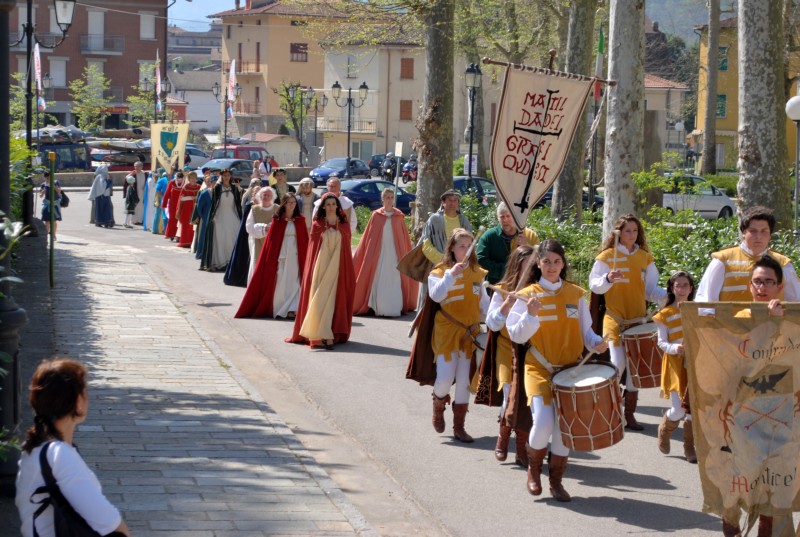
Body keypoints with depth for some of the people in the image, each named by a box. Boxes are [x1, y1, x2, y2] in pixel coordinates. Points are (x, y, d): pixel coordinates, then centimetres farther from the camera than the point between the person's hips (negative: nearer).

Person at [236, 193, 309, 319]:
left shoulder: (300, 220, 6)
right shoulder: (277, 220, 1)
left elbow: (305, 240, 6)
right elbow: (271, 239, -1)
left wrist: (306, 257, 1)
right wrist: (274, 258, -8)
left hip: (296, 256, 1)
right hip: (281, 255, -1)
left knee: (294, 282, -3)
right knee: (280, 282, 0)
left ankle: (292, 309, -3)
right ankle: (279, 309, 8)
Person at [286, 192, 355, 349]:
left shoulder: (344, 225, 9)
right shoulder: (318, 224, 6)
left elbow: (347, 248, 9)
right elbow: (312, 248, 5)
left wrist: (348, 272, 4)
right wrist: (312, 270, -3)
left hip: (337, 267, 1)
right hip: (320, 267, -1)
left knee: (334, 299, -4)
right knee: (319, 299, -8)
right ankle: (326, 336, -11)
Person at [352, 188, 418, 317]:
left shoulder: (399, 216, 4)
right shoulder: (376, 215, 2)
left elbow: (404, 238, 7)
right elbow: (369, 237, 4)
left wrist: (406, 255, 6)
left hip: (395, 254, 1)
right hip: (379, 254, -1)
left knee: (394, 281, -2)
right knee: (380, 281, -2)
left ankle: (394, 309, 1)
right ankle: (380, 309, 1)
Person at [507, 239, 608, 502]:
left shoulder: (576, 294, 7)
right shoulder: (528, 295, -1)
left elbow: (585, 330, 11)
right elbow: (516, 335, -4)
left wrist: (596, 343, -10)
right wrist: (530, 315, -21)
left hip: (571, 370, 3)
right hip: (539, 369, -3)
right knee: (543, 423, -17)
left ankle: (556, 480, 19)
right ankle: (534, 469, 12)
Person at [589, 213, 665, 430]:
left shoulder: (645, 258, 7)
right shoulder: (607, 256, -3)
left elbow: (651, 290, 7)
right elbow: (594, 285, -8)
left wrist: (668, 295, -11)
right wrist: (608, 279, -28)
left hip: (638, 319, 4)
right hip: (615, 319, -4)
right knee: (618, 364, -14)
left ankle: (629, 414, 14)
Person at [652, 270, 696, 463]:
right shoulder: (665, 314, -2)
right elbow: (662, 343, -3)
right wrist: (675, 348, -23)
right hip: (675, 365, -3)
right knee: (678, 411, -10)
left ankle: (690, 448, 16)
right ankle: (664, 430, 22)